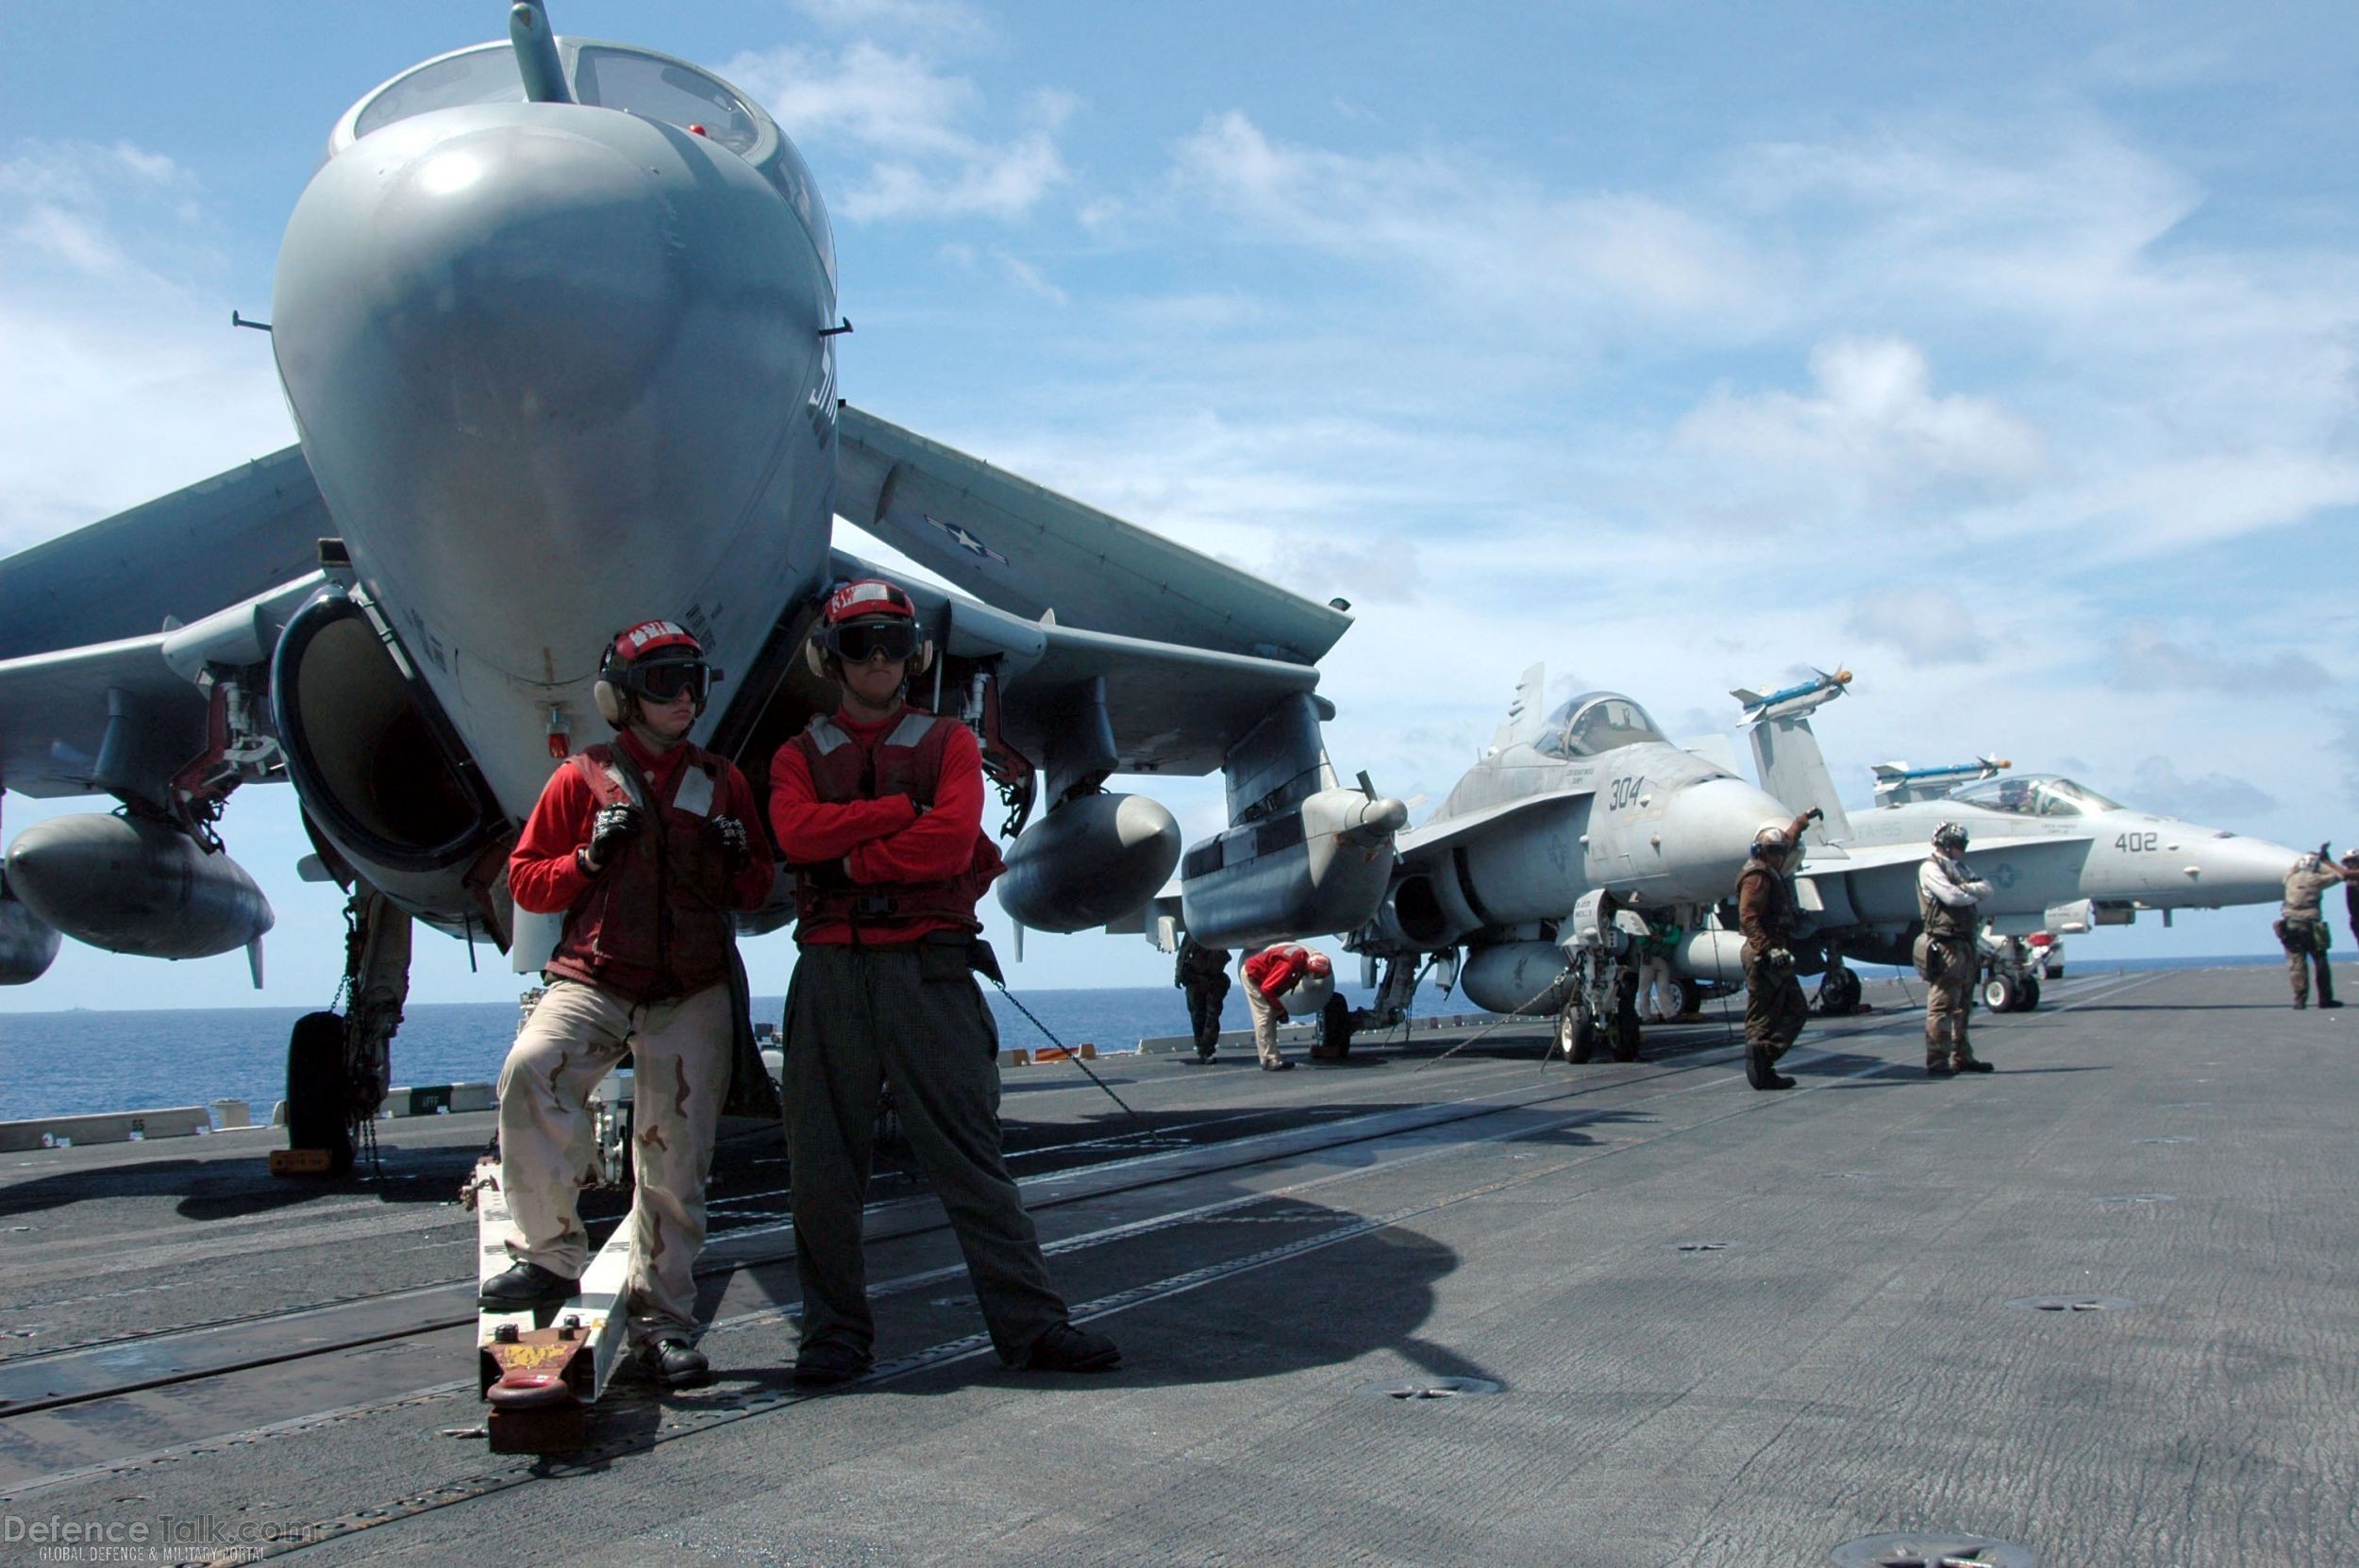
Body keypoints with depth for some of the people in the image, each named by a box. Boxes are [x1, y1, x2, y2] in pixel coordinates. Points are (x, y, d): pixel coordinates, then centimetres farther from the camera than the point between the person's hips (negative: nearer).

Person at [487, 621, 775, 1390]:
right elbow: (525, 879, 9)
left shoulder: (723, 782, 15)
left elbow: (756, 893, 19)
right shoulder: (582, 778, 8)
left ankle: (661, 1317, 11)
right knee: (530, 1072, -30)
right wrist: (590, 858, -9)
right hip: (595, 978, -2)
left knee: (676, 1159, 0)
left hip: (693, 993, 2)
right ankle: (550, 1253, -15)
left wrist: (738, 860, -3)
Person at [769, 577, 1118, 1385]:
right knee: (824, 1163, 3)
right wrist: (908, 810, -8)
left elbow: (953, 841, -6)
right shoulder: (799, 756, 17)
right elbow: (797, 831, -6)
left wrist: (852, 860, -5)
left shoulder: (948, 741, 13)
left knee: (969, 1152, -3)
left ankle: (1032, 1324, 1)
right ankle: (835, 1335, 14)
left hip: (927, 964, -2)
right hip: (829, 968, 2)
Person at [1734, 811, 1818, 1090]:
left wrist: (1803, 820, 53)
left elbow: (1786, 841, 39)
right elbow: (1747, 917, -23)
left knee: (1796, 1011, 12)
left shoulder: (1770, 873, 17)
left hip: (1774, 957, 10)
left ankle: (1761, 1066, 8)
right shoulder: (1757, 876, -12)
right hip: (1765, 958, -10)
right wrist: (1767, 948, -32)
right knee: (1763, 1017, -8)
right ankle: (1760, 1071, -6)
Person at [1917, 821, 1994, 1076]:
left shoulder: (1959, 868, 22)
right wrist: (1974, 892, 1)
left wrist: (1965, 889, -9)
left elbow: (1987, 888, 9)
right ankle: (1937, 1060, -9)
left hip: (1966, 943, 9)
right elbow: (1952, 897, -18)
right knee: (1942, 1005, -10)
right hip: (1945, 943, -9)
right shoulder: (1930, 868, -6)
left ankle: (1961, 1057, 19)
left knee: (1963, 1005, 13)